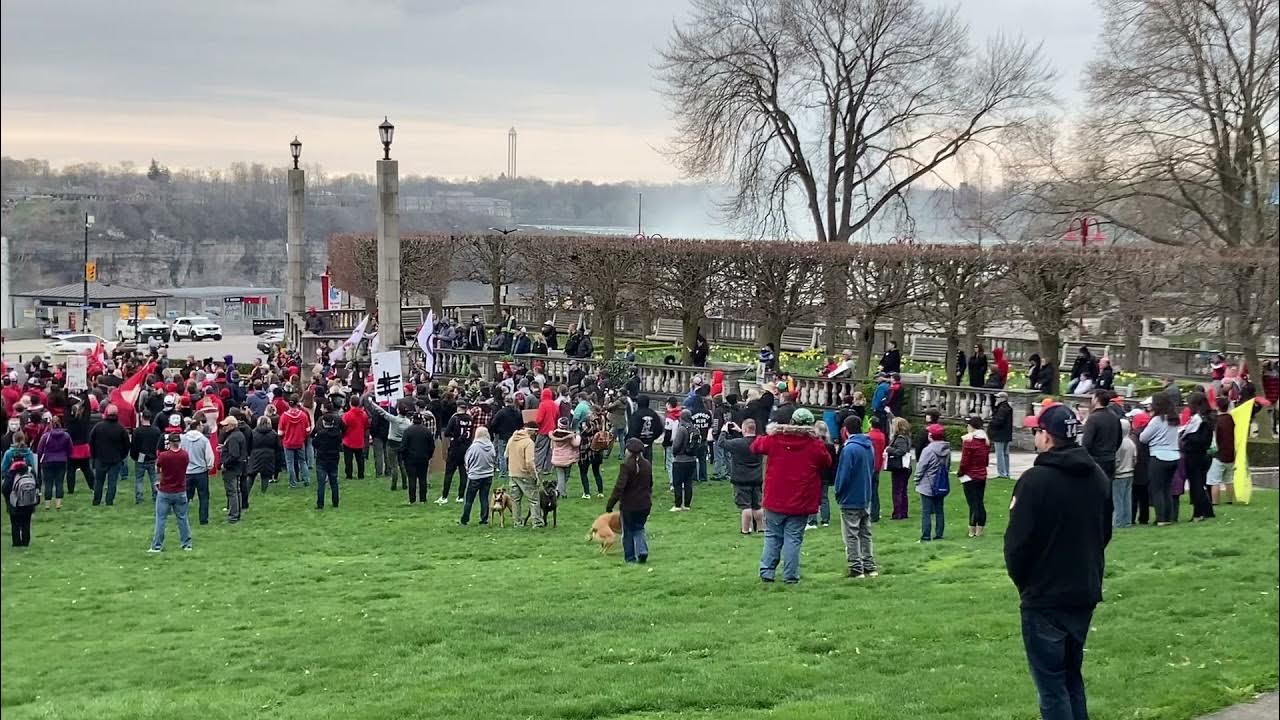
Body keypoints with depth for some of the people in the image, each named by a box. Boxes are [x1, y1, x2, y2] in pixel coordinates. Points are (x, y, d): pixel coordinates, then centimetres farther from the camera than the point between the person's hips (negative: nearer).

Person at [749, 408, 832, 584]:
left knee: (772, 537, 14)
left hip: (775, 500, 2)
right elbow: (827, 464, 8)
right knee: (793, 539, 3)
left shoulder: (774, 439, -4)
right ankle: (790, 576, 2)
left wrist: (768, 433, 29)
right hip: (800, 503, -2)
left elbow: (755, 446, 14)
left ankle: (766, 572, 11)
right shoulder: (816, 445, -9)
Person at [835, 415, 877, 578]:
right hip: (866, 498, 7)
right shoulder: (869, 446, 6)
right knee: (866, 534, 15)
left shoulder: (849, 448, -19)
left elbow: (843, 474, -17)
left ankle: (856, 569, 0)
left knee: (852, 536, 0)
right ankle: (870, 567, 17)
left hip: (850, 500, -7)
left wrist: (838, 493, -3)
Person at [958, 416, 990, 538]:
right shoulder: (986, 440, 6)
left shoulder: (968, 440, -15)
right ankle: (980, 530, 15)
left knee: (973, 503, -4)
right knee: (980, 503, 11)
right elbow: (987, 459, 12)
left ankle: (972, 530, -1)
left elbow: (964, 461, -14)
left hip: (970, 476, -6)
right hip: (982, 476, 6)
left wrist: (961, 473, -1)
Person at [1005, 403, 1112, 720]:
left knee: (1051, 685, -1)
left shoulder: (1036, 480, -18)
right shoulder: (1096, 477, 7)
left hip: (1045, 598, -7)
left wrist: (1022, 581, 1)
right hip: (1085, 593, 7)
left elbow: (1017, 540, -16)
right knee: (1072, 677, 19)